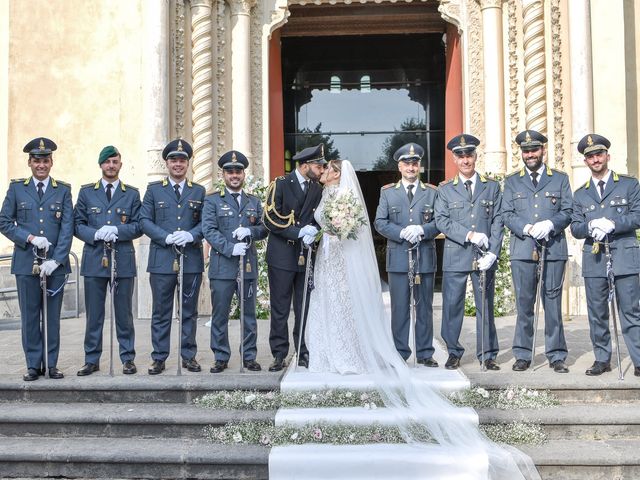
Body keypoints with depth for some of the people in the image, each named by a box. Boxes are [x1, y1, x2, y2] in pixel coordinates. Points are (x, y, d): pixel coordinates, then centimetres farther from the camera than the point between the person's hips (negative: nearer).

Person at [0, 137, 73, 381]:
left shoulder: (63, 190, 7)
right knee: (29, 316, 3)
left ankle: (51, 364, 14)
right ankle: (34, 365, 12)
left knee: (53, 315, 5)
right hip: (26, 262, 0)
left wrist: (55, 260, -10)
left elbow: (67, 228, 0)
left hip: (55, 263, 0)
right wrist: (30, 238, -10)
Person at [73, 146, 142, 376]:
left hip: (123, 260, 0)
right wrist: (96, 234, -13)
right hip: (94, 260, 1)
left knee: (124, 312, 4)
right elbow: (78, 224, 5)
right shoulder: (86, 192, 10)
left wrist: (116, 230, -14)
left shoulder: (132, 193, 9)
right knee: (93, 314, 4)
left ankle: (127, 358, 12)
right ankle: (92, 359, 13)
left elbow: (138, 226, 3)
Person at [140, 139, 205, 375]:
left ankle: (189, 356, 16)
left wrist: (191, 235, -14)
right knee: (161, 312, 3)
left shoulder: (199, 191, 12)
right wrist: (167, 237, -13)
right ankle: (159, 358, 10)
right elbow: (144, 221, 1)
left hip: (192, 259, 1)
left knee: (189, 311, 8)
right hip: (162, 260, -1)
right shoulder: (154, 190, 9)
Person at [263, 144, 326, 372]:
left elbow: (318, 219, 15)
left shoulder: (317, 189, 11)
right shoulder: (280, 184, -3)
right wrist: (298, 232, -16)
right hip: (282, 255, -4)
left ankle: (304, 354, 15)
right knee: (280, 309, 1)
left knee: (305, 308, 7)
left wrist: (313, 231, -8)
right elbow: (270, 219, -9)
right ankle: (279, 355, 8)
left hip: (307, 256, 4)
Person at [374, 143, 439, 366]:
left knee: (425, 307, 6)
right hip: (398, 258, -1)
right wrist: (402, 233, -13)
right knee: (399, 308, 2)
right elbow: (379, 222, 1)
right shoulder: (387, 192, 10)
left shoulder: (432, 192, 10)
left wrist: (422, 229, -15)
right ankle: (400, 354, 9)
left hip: (425, 257, 1)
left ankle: (425, 353, 14)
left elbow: (440, 222, 4)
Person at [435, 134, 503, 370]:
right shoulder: (445, 189, 9)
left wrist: (492, 253, -8)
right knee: (452, 305, 1)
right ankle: (454, 353, 14)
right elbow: (441, 220, -2)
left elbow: (497, 222, 4)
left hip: (484, 258, 1)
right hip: (455, 256, 0)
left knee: (486, 306, 5)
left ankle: (487, 355, 14)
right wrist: (470, 235, -13)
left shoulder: (492, 187, 11)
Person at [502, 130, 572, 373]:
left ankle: (556, 356, 9)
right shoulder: (511, 181, 13)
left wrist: (549, 224, -14)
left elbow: (567, 211, 5)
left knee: (553, 302, 1)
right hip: (522, 250, 1)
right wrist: (527, 229, -12)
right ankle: (523, 355, 9)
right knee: (524, 303, 2)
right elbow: (506, 215, 5)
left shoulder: (560, 179, 12)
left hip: (554, 249, 0)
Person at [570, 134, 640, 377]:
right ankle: (602, 359, 15)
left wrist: (612, 224, -15)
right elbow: (575, 227, 9)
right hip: (594, 259, 3)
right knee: (597, 313, 6)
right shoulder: (580, 194, 15)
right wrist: (590, 226, -13)